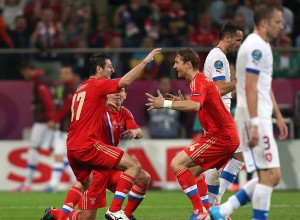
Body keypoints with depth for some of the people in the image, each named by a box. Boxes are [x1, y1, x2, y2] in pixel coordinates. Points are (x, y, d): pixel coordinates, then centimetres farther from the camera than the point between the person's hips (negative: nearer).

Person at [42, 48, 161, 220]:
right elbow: (126, 81, -18)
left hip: (72, 148, 9)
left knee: (85, 183, 32)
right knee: (134, 165, -7)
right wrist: (146, 61, -12)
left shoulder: (81, 88, 22)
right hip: (88, 146, -9)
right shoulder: (98, 84, -4)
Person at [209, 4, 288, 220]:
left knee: (271, 176, 8)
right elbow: (250, 88, -20)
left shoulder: (263, 46, 19)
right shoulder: (256, 47, -13)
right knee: (270, 174, -10)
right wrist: (254, 124, -24)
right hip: (255, 117, -10)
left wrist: (278, 116, 25)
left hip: (261, 117, 10)